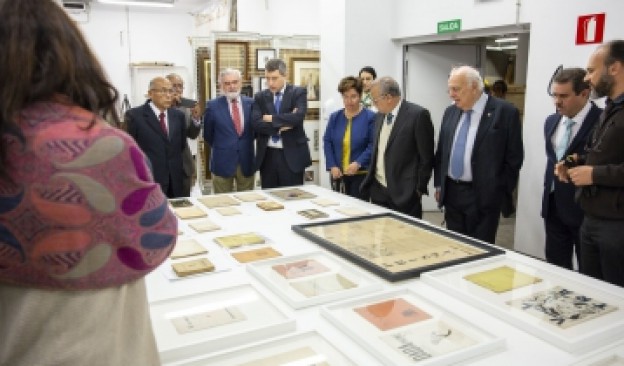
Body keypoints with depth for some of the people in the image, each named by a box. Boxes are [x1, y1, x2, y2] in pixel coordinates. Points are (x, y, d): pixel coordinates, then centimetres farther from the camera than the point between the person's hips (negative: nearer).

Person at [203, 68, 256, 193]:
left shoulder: (251, 103, 0)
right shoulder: (213, 105, -5)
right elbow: (208, 135, 6)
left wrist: (246, 145, 12)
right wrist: (220, 147, 11)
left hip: (247, 161, 2)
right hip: (222, 162, -2)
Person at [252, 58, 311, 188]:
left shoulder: (298, 93, 0)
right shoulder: (260, 97, 8)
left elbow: (298, 117, -18)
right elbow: (256, 124, -6)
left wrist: (272, 119, -10)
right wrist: (281, 125, -14)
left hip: (292, 155, -3)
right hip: (267, 156, 3)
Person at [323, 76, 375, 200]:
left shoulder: (370, 117, -5)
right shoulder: (335, 117, 9)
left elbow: (373, 145, -9)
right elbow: (327, 142, 7)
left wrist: (358, 163, -20)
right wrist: (332, 166, -5)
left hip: (361, 174, -4)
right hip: (338, 174, 4)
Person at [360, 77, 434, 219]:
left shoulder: (418, 114, -12)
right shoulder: (380, 115, 11)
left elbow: (426, 157, -10)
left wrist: (420, 189, -8)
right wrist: (369, 182, 13)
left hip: (403, 193, -6)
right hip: (377, 190, 6)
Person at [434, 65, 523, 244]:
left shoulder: (505, 112, -9)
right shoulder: (450, 112, 8)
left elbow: (514, 157, -6)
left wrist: (501, 191, -6)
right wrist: (438, 184, 11)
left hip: (483, 196, -5)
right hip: (451, 193, 5)